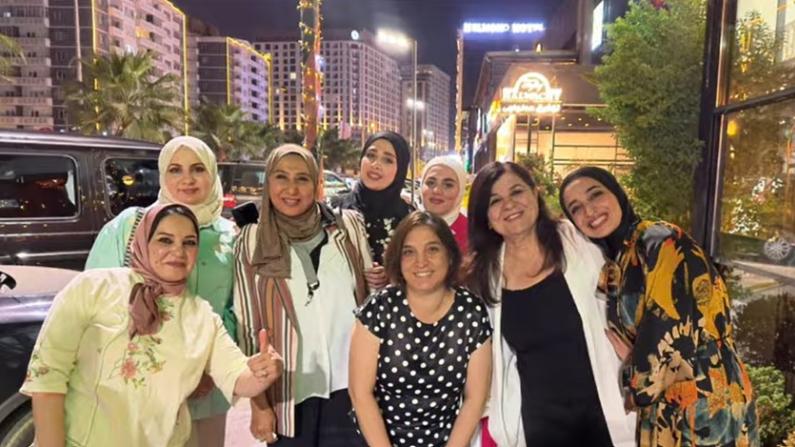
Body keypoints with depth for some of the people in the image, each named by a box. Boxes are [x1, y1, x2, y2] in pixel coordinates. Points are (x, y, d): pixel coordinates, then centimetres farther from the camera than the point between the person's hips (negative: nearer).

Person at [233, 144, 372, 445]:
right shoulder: (252, 242, -3)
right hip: (288, 391, -1)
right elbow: (248, 327, -1)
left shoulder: (349, 227, -1)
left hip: (348, 384, 1)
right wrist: (258, 404, -1)